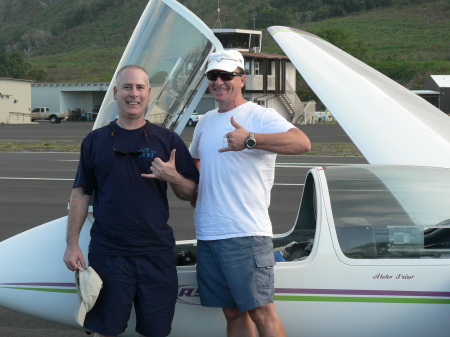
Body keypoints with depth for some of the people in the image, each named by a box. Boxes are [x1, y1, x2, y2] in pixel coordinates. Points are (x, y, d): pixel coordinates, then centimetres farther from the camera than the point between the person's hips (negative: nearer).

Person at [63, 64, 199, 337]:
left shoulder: (168, 140, 5)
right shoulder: (96, 140, 6)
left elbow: (191, 192, 7)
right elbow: (81, 194, 7)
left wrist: (173, 177, -14)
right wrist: (72, 244, 1)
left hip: (157, 253, 0)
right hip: (107, 252, 0)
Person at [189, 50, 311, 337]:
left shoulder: (260, 116, -6)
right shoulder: (206, 122, 18)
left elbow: (302, 143, -24)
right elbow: (194, 160, 36)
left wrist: (251, 140, -35)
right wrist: (195, 194, 16)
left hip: (246, 234, -7)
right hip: (208, 235, 7)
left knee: (261, 312, -10)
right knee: (233, 313, 11)